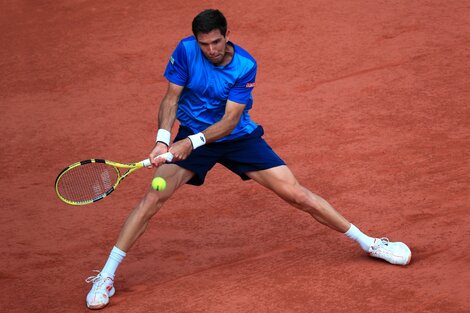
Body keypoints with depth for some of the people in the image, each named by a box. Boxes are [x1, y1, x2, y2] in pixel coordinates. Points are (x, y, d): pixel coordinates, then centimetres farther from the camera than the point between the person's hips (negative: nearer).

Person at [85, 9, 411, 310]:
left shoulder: (245, 66, -19)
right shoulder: (185, 51, -16)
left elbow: (230, 120, -22)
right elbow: (171, 98, -11)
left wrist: (192, 142, -37)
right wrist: (163, 137, -29)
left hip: (239, 138, 0)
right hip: (190, 137, 1)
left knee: (297, 194, -5)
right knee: (154, 197, -19)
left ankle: (368, 242, 10)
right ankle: (107, 274, -12)